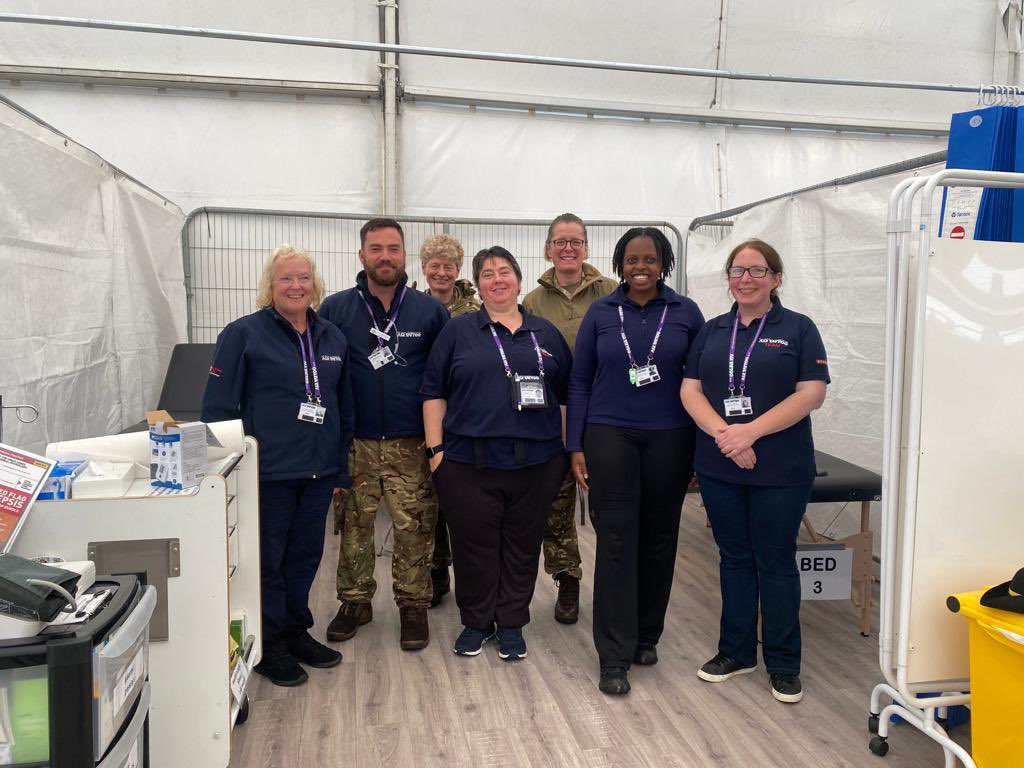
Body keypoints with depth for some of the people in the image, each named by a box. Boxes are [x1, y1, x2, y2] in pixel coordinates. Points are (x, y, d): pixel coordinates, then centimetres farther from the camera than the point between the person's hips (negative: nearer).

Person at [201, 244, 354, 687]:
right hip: (267, 472, -5)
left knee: (305, 555, 15)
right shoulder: (244, 334, -5)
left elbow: (343, 407, 15)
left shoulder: (332, 338, 10)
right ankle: (268, 645, 23)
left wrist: (340, 470, 13)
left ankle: (295, 631, 33)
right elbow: (218, 406, -7)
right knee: (267, 559, 6)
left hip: (317, 470, 5)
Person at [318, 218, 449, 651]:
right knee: (354, 525, 10)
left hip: (411, 444, 0)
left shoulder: (430, 311, 4)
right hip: (354, 441, 1)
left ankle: (413, 605, 19)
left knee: (414, 529, 3)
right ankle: (354, 601, 27)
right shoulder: (335, 309, 3)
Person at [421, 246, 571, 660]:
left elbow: (566, 394, 13)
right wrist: (436, 449, -4)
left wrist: (567, 448, 7)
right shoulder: (458, 331, 5)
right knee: (473, 546, 6)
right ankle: (476, 622, 26)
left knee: (522, 546, 10)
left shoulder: (546, 334, 11)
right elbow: (433, 392, 2)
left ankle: (511, 624, 26)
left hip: (536, 463, 2)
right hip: (468, 464, -2)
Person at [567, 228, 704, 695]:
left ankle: (646, 636, 29)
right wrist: (576, 447, 0)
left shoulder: (685, 313, 4)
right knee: (616, 542, -3)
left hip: (669, 439, 1)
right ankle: (614, 657, 4)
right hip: (610, 436, -1)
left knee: (659, 539, 10)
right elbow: (580, 382, 5)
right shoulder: (599, 314, 4)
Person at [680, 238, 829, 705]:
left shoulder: (797, 329, 0)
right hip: (719, 468, 3)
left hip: (780, 470, -3)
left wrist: (751, 431, -18)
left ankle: (783, 663, 21)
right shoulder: (712, 331, 10)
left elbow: (811, 394, -9)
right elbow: (690, 390, 3)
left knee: (775, 563, 5)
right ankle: (736, 651, 27)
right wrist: (722, 433, -15)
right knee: (734, 558, 13)